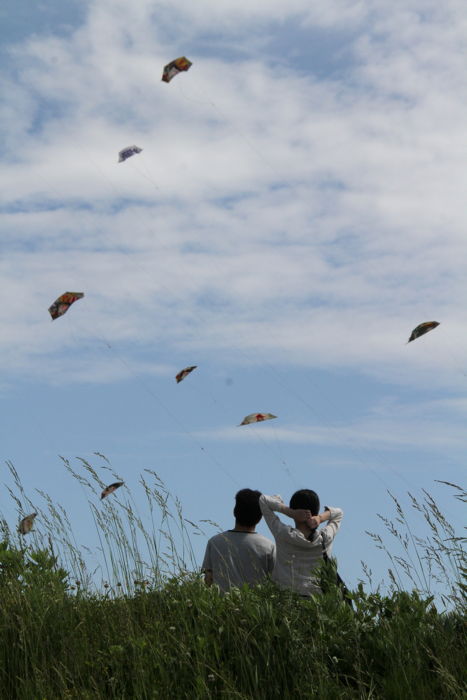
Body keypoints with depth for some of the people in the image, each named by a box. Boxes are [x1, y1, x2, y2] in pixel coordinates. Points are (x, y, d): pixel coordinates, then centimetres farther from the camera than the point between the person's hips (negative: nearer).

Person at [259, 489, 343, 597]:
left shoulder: (283, 535, -7)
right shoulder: (325, 538, -2)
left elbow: (263, 499, 3)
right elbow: (339, 513, 18)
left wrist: (290, 512, -9)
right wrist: (321, 518, -2)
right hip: (315, 598, 2)